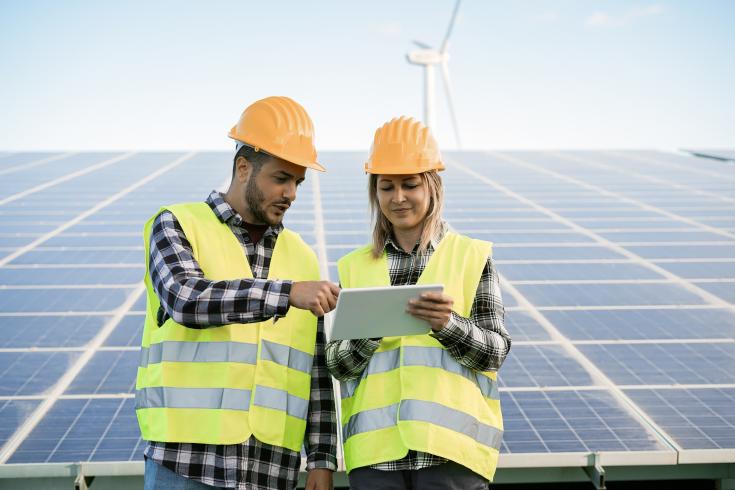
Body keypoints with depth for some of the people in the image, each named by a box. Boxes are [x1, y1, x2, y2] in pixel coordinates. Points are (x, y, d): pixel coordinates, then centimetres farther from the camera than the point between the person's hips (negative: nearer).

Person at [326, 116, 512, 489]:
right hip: (375, 445, 2)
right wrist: (368, 333, -12)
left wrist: (447, 324, -18)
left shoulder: (471, 257, 6)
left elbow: (494, 351, 1)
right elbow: (336, 364, 9)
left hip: (451, 444, -2)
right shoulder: (355, 266, 12)